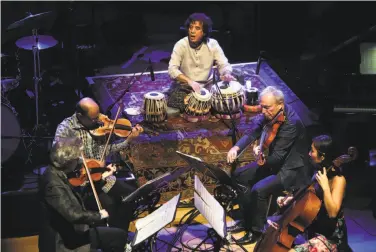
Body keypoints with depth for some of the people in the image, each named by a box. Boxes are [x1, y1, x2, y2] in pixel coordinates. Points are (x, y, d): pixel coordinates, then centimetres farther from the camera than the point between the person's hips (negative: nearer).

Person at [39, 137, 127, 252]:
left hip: (72, 232, 9)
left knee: (120, 235, 12)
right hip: (64, 241, -9)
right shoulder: (53, 183, -28)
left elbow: (80, 192, 16)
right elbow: (74, 215, -32)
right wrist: (98, 215, -17)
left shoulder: (58, 174, 1)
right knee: (119, 236, -4)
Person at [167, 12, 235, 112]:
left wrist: (227, 74, -31)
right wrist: (190, 81, -38)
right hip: (184, 85, -1)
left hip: (205, 85, 2)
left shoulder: (213, 44, -7)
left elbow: (224, 64, -5)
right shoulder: (181, 45, -13)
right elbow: (172, 69, -21)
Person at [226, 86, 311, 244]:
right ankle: (247, 220, 16)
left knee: (259, 189, -27)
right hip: (274, 160, 9)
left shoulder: (291, 123, -29)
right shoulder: (269, 114, -6)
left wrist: (264, 161, -44)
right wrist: (236, 148, -27)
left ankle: (256, 230, -7)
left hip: (291, 168, -9)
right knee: (238, 175, 5)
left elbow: (279, 156, -29)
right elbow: (252, 133, -11)